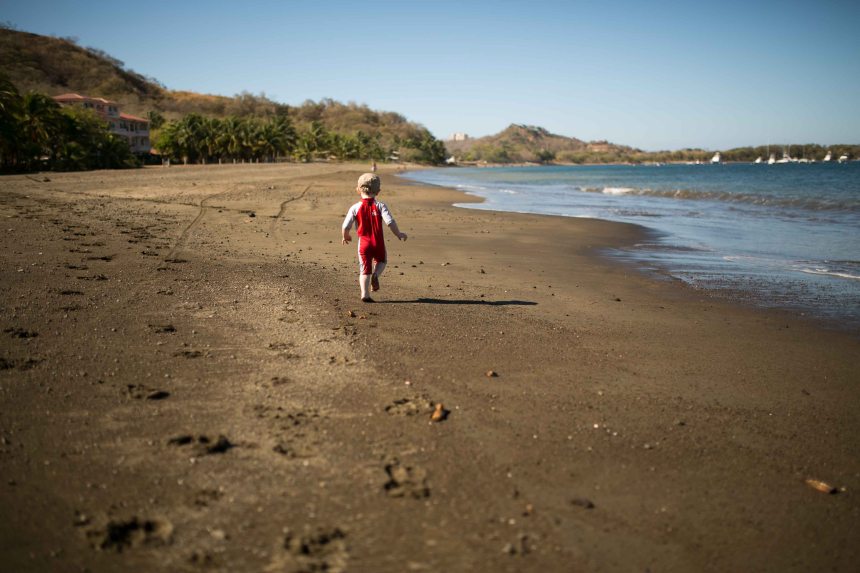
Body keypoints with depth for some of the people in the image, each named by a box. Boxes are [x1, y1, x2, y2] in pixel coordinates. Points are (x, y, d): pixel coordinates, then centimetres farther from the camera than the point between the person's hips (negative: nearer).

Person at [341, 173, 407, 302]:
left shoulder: (355, 208, -5)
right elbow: (390, 222, -16)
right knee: (381, 261, 27)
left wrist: (345, 237, 14)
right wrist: (399, 234, 0)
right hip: (378, 243, 0)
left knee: (364, 270, 8)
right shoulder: (380, 206, -6)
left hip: (363, 243, 0)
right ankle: (376, 274, -3)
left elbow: (345, 227, -7)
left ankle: (365, 295, -3)